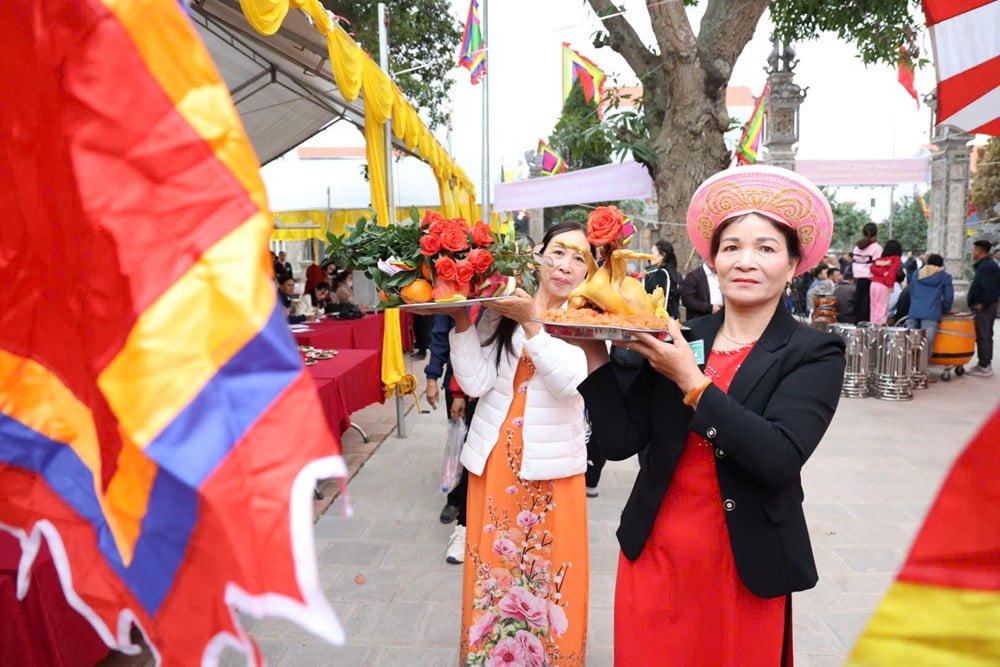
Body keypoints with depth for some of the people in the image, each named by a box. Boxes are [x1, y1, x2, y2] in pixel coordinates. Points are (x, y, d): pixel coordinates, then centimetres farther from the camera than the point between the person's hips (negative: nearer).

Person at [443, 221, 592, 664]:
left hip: (551, 465, -2)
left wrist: (530, 323, -28)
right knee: (493, 566, 15)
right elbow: (475, 382, -8)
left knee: (550, 572, 10)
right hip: (494, 460, 2)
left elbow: (570, 383, -23)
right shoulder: (499, 313, 0)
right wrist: (461, 320, -16)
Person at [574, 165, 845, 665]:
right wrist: (594, 352, -15)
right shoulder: (675, 341, -1)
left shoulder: (814, 354, -7)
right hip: (653, 558, 3)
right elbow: (620, 441, -5)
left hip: (744, 569, -2)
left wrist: (690, 381, -24)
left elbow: (779, 459, -22)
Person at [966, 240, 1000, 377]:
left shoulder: (986, 267, -18)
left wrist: (982, 304, -20)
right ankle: (985, 364, 23)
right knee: (984, 336, 15)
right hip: (985, 306, 11)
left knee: (983, 336, -6)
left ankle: (984, 367, -3)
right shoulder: (988, 265, 15)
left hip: (982, 308, -11)